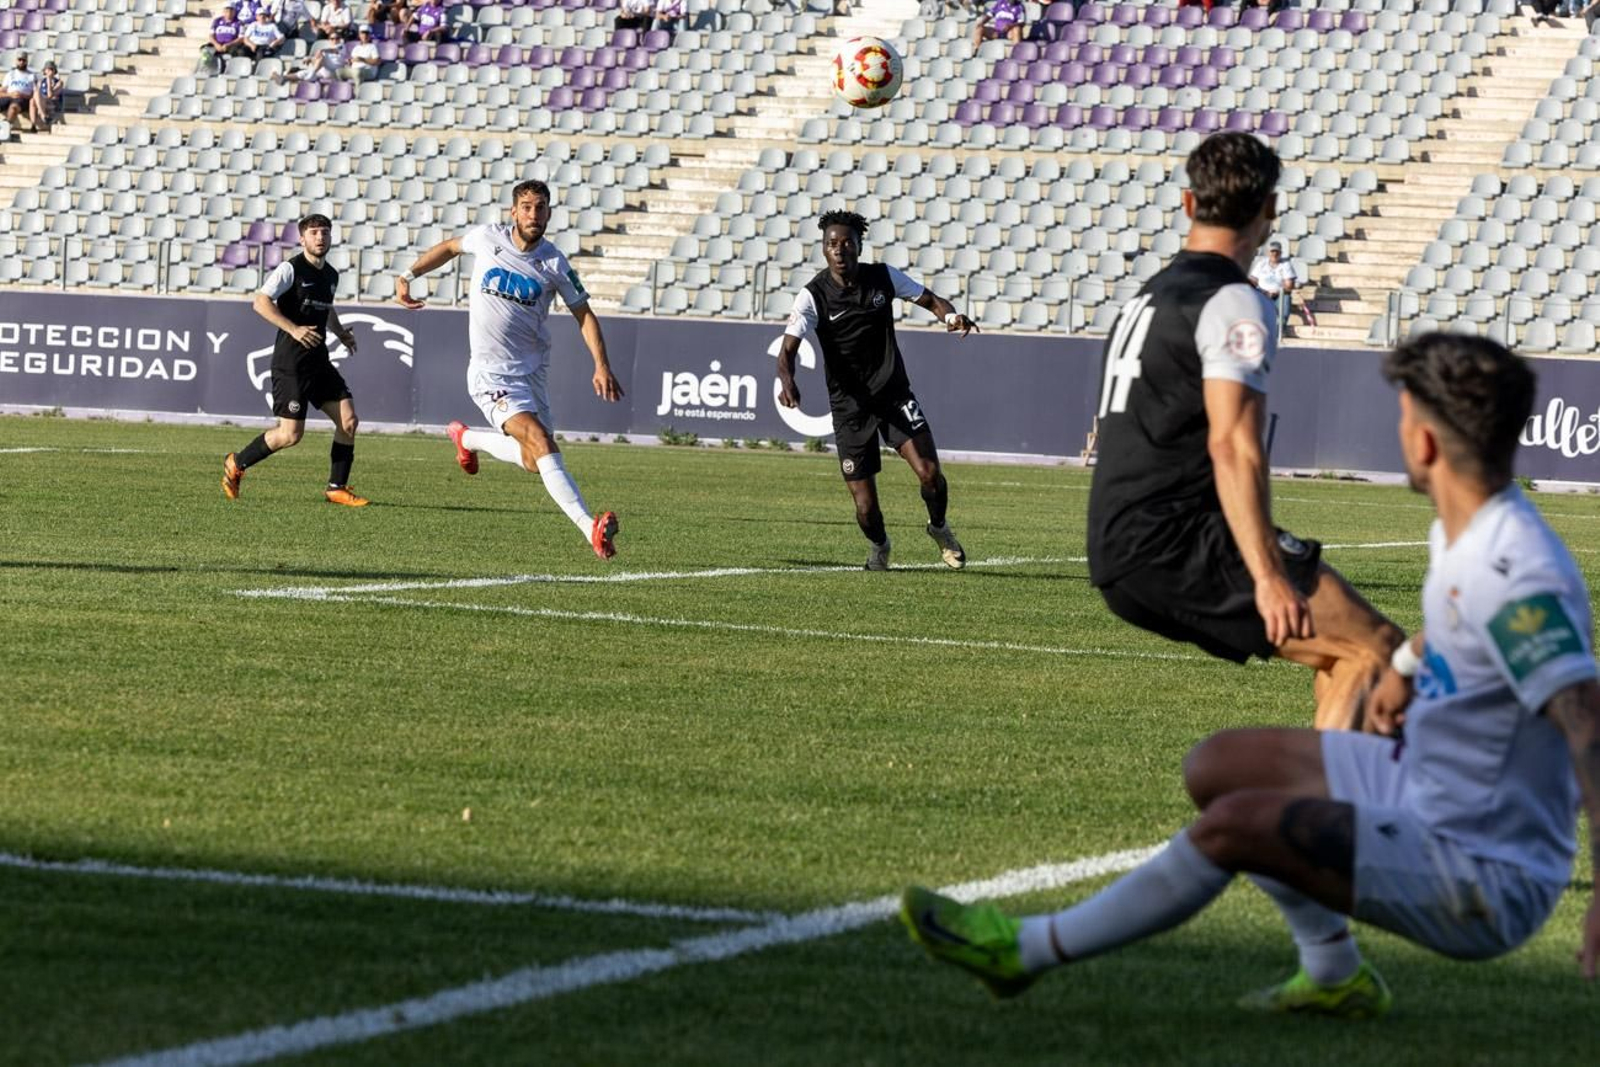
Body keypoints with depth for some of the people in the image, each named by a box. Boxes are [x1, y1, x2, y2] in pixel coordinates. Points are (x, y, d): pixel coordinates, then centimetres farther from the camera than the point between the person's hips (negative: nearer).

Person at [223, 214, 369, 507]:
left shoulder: (331, 276, 14)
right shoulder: (291, 269, -10)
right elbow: (260, 302, -18)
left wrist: (340, 332, 16)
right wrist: (293, 329, -26)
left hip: (319, 361, 7)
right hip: (290, 362, -7)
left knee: (349, 420, -3)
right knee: (291, 434, -8)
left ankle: (337, 488, 7)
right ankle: (236, 464, 13)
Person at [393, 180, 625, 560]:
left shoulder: (554, 264, -4)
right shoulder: (487, 239, -5)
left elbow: (584, 314, 3)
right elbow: (449, 247, 17)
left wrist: (601, 366, -9)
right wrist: (408, 276, 10)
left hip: (532, 370, 4)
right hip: (492, 374, -4)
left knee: (535, 462, 8)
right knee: (539, 441, -23)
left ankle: (468, 438, 37)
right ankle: (590, 528, -34)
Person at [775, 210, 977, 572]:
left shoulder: (883, 277, -4)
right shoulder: (813, 295, -12)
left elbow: (929, 299, 7)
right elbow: (787, 349, -20)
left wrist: (951, 315, -17)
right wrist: (786, 380, -42)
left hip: (894, 394, 2)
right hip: (849, 406, -2)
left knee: (929, 473, -16)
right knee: (866, 507, -5)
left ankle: (939, 528, 18)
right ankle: (878, 545, 31)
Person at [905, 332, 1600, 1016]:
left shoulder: (1514, 576, -28)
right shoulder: (1460, 530, 3)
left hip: (1486, 881, -10)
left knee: (1236, 824, -24)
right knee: (1217, 766, 16)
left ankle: (1026, 950, -7)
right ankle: (1335, 976, 21)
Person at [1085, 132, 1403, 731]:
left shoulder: (1148, 297, 21)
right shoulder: (1234, 304, -8)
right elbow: (1231, 446, -19)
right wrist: (1267, 575, -22)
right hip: (1179, 547, -9)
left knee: (1342, 645, 17)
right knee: (1376, 648, -12)